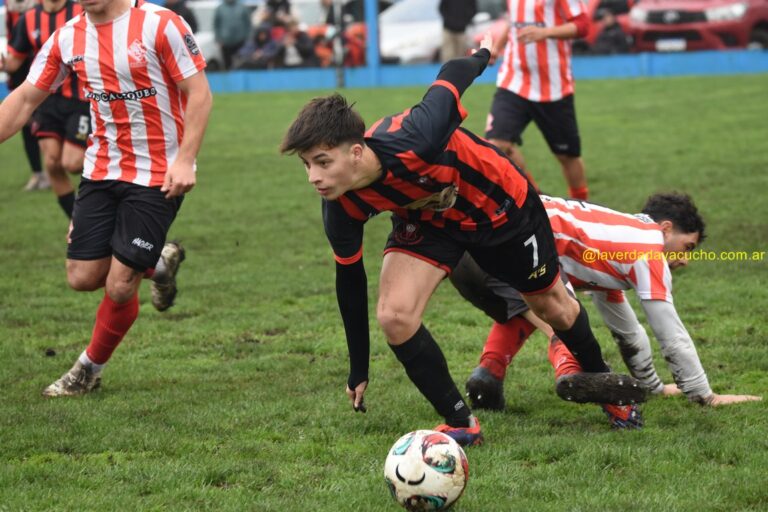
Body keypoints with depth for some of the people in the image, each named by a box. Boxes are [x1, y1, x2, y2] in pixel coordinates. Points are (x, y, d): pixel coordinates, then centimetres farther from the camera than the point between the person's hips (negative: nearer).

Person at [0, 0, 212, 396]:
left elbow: (198, 93, -13)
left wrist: (185, 160, -20)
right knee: (82, 277, 2)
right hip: (101, 170, 6)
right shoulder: (68, 37, 1)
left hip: (157, 177, -5)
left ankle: (90, 370, 21)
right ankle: (157, 263, 31)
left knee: (119, 287, -5)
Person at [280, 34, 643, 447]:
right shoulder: (341, 208, -28)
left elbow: (452, 76, -25)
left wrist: (481, 56, -1)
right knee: (394, 315, -21)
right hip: (426, 222, 2)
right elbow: (349, 277, -9)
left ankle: (599, 378, 49)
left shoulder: (411, 141, -44)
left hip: (501, 206, -2)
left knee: (551, 305, 18)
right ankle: (461, 424, -3)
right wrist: (358, 371, -1)